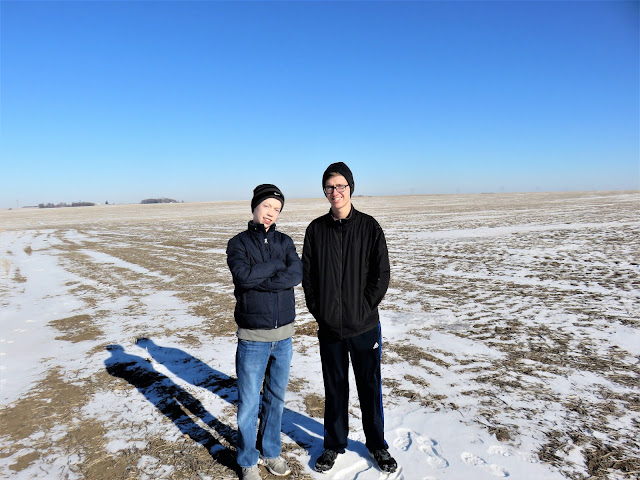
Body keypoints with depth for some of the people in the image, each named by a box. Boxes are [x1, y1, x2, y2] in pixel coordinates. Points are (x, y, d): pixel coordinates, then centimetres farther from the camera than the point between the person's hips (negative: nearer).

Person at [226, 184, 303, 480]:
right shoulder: (238, 243, -3)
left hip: (284, 335, 3)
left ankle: (270, 451, 39)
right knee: (249, 403, 7)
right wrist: (277, 265, -12)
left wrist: (257, 281, -19)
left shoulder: (285, 242, 5)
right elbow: (243, 275, -22)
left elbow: (296, 275, -13)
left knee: (276, 398, 17)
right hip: (253, 337, -3)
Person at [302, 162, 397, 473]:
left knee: (370, 386, 14)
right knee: (334, 388, 16)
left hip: (365, 326, -1)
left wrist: (363, 309, -10)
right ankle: (334, 444, 36)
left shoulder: (369, 226, -5)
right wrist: (318, 311, -4)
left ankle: (377, 444, 36)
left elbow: (381, 275, -5)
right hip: (329, 327, 2)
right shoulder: (316, 229, 1)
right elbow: (307, 275, 3)